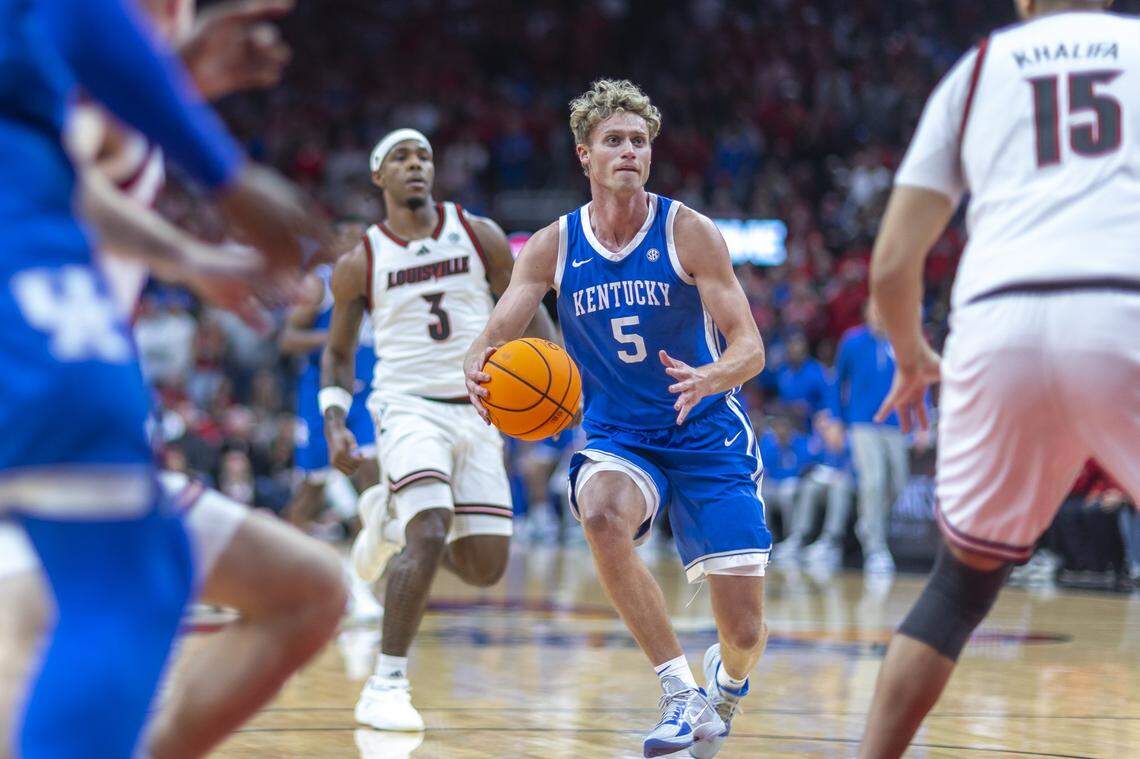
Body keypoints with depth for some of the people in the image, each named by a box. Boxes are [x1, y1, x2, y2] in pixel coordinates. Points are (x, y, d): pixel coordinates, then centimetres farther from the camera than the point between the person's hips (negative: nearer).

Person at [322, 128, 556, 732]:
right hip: (408, 406, -3)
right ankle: (385, 686, -18)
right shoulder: (359, 264, 2)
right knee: (431, 535, -27)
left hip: (476, 411, 3)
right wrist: (335, 426, -3)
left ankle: (391, 515, 31)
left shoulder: (478, 234, 5)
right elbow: (338, 351, 12)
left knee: (485, 568, 1)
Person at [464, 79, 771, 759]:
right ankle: (683, 695, -23)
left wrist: (709, 378, -37)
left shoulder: (689, 232, -10)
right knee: (603, 514, -36)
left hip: (707, 435, -2)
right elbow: (493, 337, -6)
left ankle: (728, 680, 34)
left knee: (745, 632, -7)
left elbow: (750, 346, -13)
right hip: (618, 437, 2)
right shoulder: (554, 246, -2)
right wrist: (480, 373, -31)